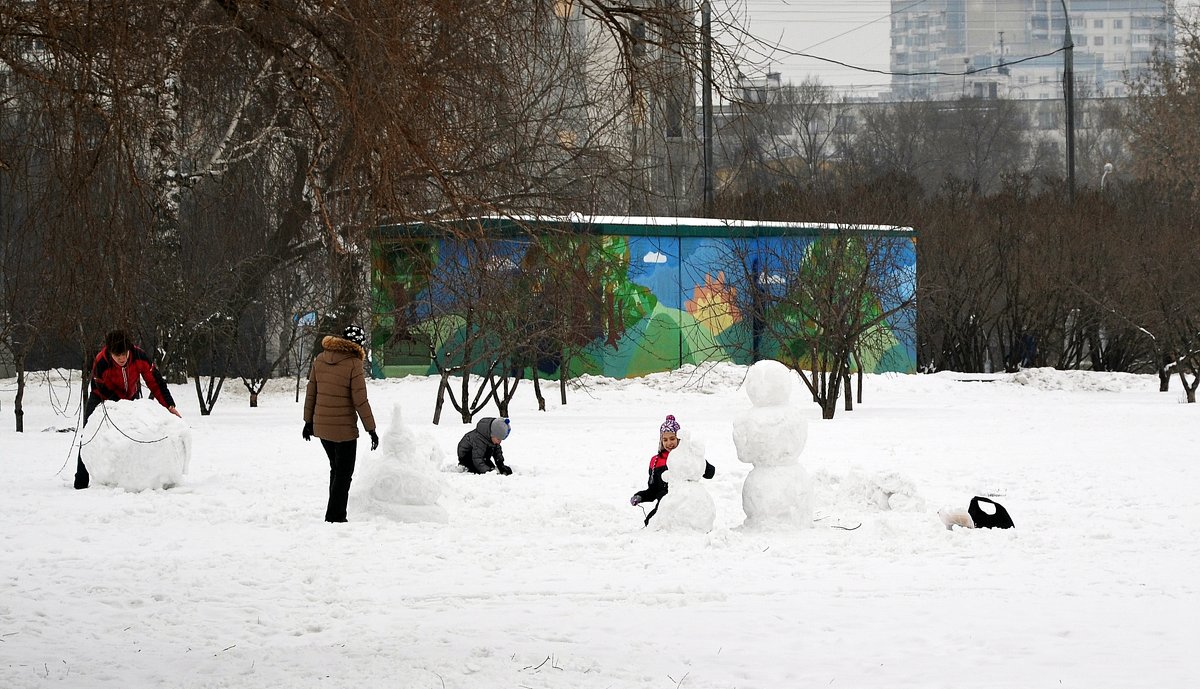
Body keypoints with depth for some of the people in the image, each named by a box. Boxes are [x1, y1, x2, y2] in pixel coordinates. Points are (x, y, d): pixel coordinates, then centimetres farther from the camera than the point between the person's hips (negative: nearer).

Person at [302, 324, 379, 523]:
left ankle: (335, 514, 25)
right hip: (344, 429, -6)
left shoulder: (320, 360, 3)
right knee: (344, 474, 5)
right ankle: (335, 516, 4)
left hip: (321, 426, 6)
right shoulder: (354, 364, -15)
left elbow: (311, 393, 8)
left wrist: (308, 421, 18)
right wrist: (371, 429, -8)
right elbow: (360, 400, -15)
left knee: (336, 469, 21)